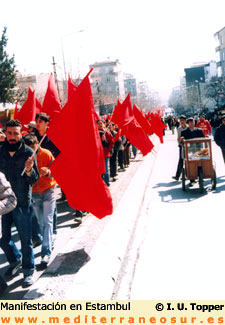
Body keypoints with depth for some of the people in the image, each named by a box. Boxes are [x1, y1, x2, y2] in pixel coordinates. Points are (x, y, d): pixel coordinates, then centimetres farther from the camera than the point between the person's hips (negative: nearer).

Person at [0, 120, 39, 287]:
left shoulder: (28, 152, -7)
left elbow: (35, 180, -10)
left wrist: (29, 170, -29)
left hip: (22, 203, -3)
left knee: (26, 239, 3)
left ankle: (28, 271, 20)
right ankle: (15, 260, 40)